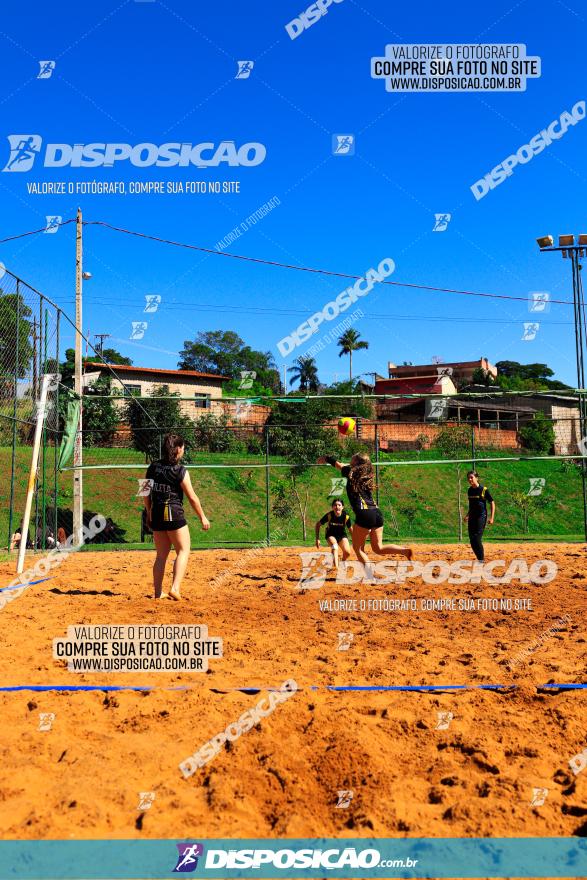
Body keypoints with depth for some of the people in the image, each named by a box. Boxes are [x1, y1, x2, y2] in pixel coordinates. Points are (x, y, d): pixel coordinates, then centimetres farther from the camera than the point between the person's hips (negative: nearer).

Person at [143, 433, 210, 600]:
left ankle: (158, 592, 17)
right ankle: (175, 588, -10)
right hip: (174, 514, -6)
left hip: (156, 515, 6)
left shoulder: (153, 467, 5)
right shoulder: (180, 471, -11)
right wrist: (203, 517, 1)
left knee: (161, 555, 14)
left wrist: (149, 513, 23)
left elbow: (146, 494, 11)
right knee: (183, 551, 4)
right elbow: (192, 497, -8)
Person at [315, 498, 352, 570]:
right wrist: (317, 539, -12)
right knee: (335, 546, -33)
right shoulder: (329, 515, -25)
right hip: (331, 535, -2)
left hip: (342, 535, 2)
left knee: (347, 552, -16)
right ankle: (336, 566, -37)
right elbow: (318, 525, -10)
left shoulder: (346, 516, -22)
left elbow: (350, 529, -3)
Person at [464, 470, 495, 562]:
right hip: (472, 517, 7)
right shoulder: (469, 490, 9)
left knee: (477, 539, -13)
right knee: (472, 540, 5)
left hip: (481, 516, -6)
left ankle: (482, 559, 0)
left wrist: (491, 518, -11)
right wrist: (467, 515, 18)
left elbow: (492, 503, -5)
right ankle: (479, 559, 18)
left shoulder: (484, 489, -9)